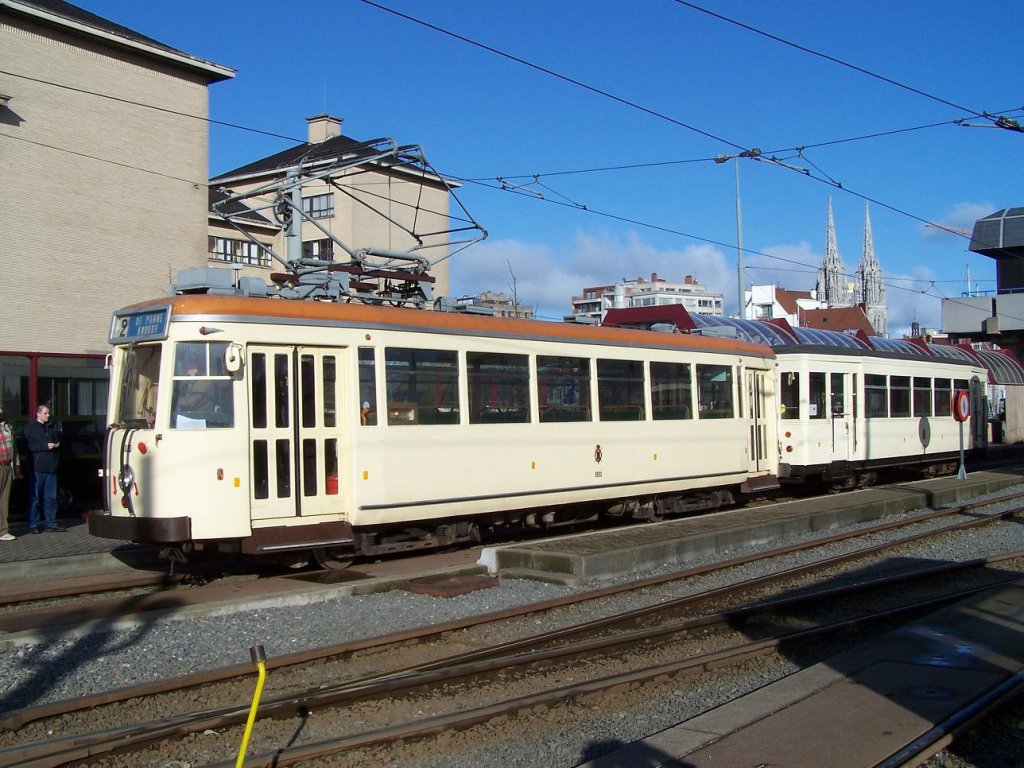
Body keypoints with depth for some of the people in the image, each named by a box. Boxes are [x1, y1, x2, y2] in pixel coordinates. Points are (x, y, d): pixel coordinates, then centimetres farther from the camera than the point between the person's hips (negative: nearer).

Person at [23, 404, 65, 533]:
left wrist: (57, 445, 7)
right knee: (35, 497, -3)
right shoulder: (30, 428, 0)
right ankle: (33, 524, 2)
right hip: (37, 468, -6)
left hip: (51, 468, 6)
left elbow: (56, 443, 30)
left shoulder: (50, 428, 19)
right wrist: (46, 446, -15)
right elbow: (29, 446, -10)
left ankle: (51, 523, 10)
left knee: (51, 497, 6)